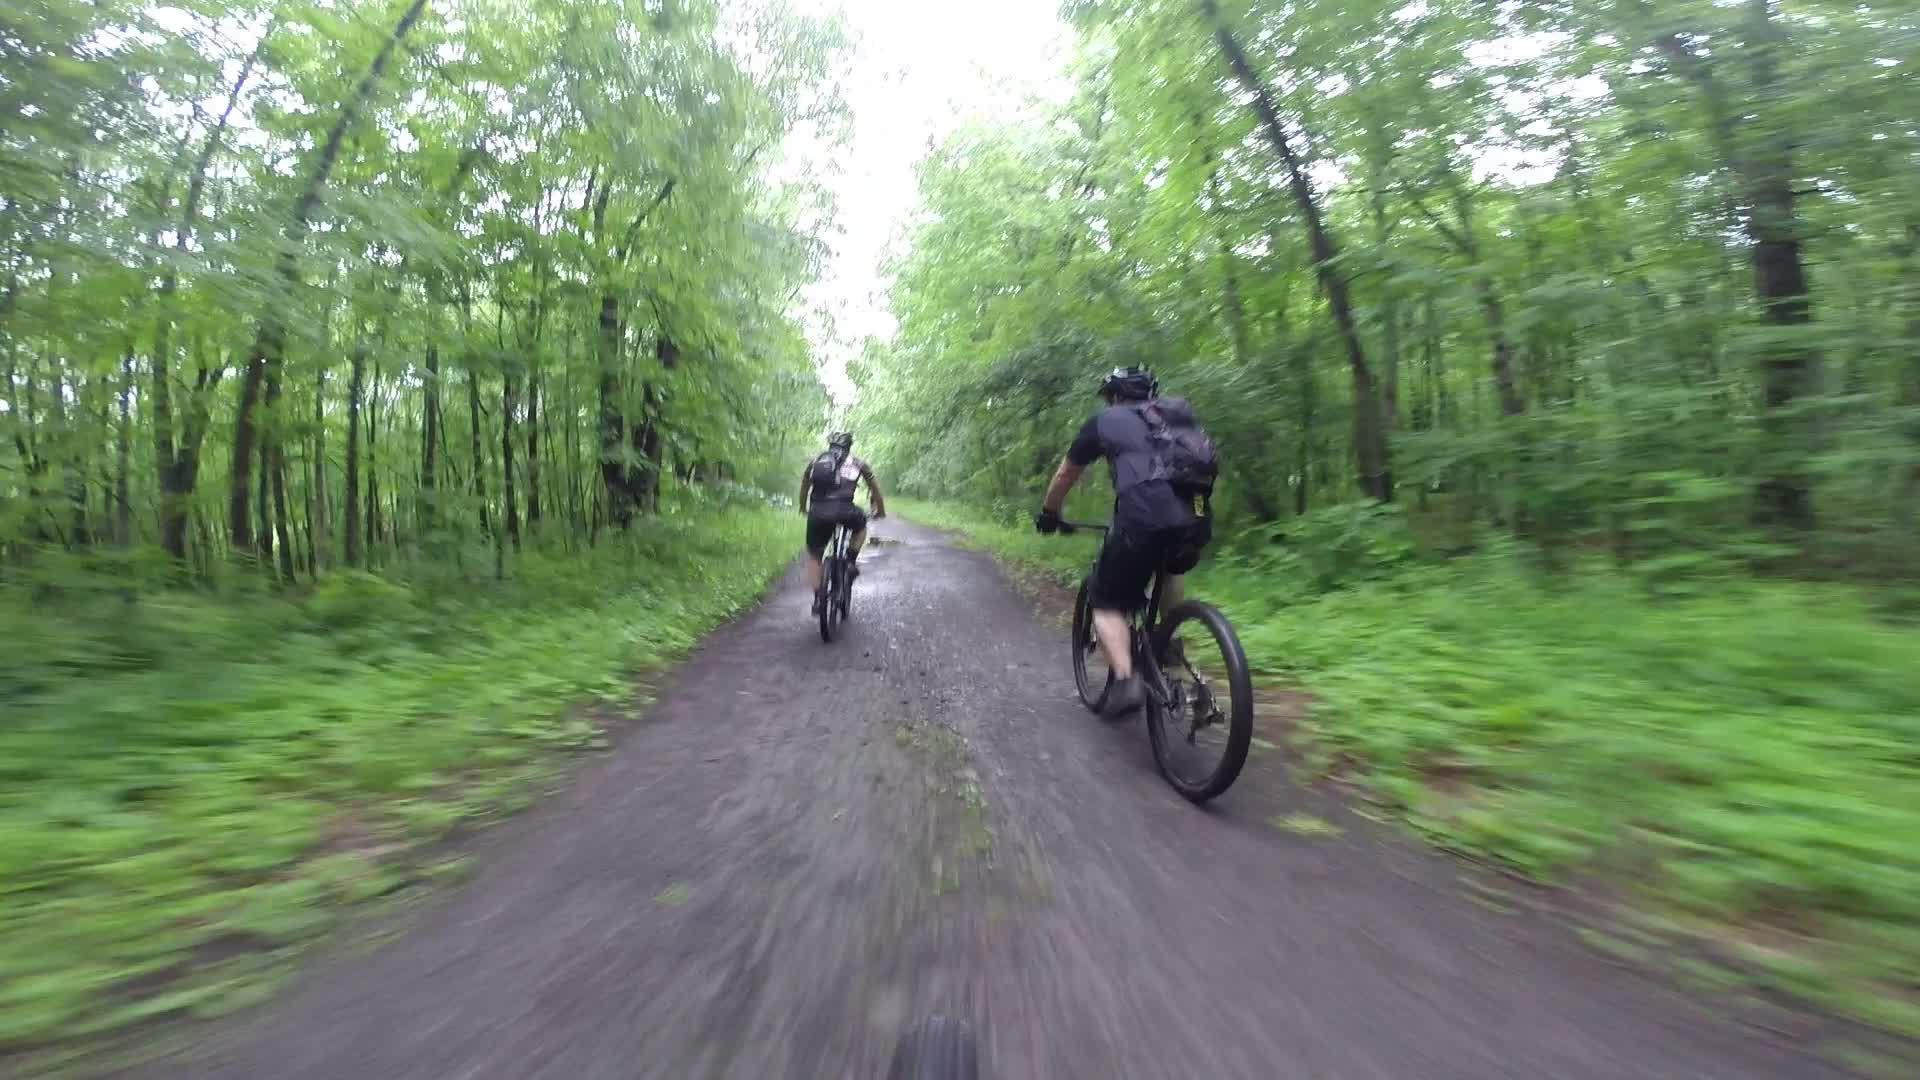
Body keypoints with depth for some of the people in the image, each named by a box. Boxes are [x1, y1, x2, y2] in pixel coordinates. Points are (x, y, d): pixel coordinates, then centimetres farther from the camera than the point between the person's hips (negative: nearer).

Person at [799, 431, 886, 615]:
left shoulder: (815, 462, 25)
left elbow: (804, 488, 36)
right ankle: (852, 562, 19)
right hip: (844, 510, -2)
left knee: (813, 555, 18)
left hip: (817, 512, 2)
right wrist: (881, 510, 43)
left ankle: (817, 600, 11)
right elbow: (875, 489, 28)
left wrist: (803, 508, 54)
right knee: (861, 526, 33)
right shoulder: (858, 463, 20)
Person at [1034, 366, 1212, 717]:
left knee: (1108, 602, 12)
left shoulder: (1103, 421, 19)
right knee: (1172, 566, 37)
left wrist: (1048, 514, 45)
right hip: (1198, 521, 5)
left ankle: (1126, 681, -5)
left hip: (1143, 520, -4)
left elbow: (1065, 475, 29)